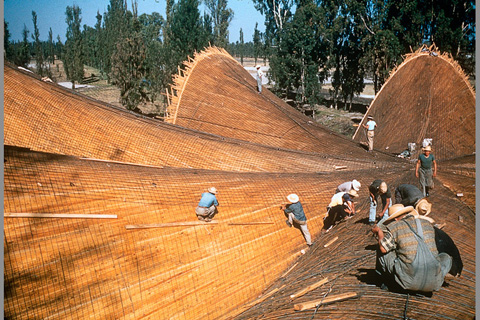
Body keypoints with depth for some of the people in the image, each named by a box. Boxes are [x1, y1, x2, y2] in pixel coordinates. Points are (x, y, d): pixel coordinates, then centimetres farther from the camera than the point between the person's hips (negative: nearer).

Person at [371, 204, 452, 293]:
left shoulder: (395, 227, 2)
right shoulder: (427, 224, 17)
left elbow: (383, 248, -3)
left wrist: (379, 232, 16)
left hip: (409, 281, -4)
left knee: (381, 251, 16)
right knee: (446, 257, 34)